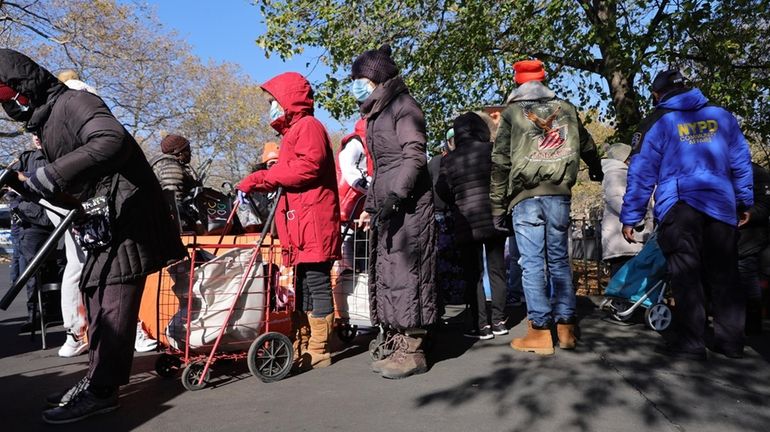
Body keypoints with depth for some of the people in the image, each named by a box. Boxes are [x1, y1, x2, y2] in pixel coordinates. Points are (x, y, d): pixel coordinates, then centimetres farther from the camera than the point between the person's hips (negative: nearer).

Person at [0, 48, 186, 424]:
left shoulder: (73, 101, -9)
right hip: (102, 219, 11)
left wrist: (50, 175, -35)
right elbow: (75, 183, 19)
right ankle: (97, 379, 23)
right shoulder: (46, 119, 20)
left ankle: (100, 390, -1)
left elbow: (112, 141, -32)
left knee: (112, 301, -8)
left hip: (126, 214, -10)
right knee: (98, 298, 13)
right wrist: (32, 186, 4)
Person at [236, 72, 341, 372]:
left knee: (317, 285, -5)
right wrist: (254, 185, 13)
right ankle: (302, 348, 22)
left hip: (312, 224, -11)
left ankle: (318, 353, 2)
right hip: (300, 227, 11)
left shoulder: (308, 125, -4)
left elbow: (307, 167, -20)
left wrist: (259, 178, -13)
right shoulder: (293, 131, 28)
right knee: (302, 288, 13)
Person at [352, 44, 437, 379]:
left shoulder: (403, 106, -4)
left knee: (404, 270, -8)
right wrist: (371, 206, 20)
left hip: (408, 204, -9)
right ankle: (399, 346, 15)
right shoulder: (376, 112, 23)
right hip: (388, 205, 9)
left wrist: (394, 195, -23)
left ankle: (413, 351, 0)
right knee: (388, 272, 8)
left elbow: (414, 155, -15)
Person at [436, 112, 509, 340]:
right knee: (496, 270, 10)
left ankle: (482, 325, 3)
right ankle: (499, 321, 15)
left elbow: (442, 191, 1)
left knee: (473, 274, 4)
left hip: (467, 223, -1)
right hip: (494, 217, 1)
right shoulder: (491, 150, -2)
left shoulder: (448, 160, -1)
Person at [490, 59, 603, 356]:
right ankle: (566, 328, 15)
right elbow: (586, 145, 28)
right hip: (559, 195, 3)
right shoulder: (566, 109, 14)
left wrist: (498, 206, 3)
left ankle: (540, 332, 2)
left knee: (532, 264, 0)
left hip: (525, 197, -3)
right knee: (559, 260, 11)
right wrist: (596, 170, 49)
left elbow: (500, 162, -1)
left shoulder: (512, 113, 4)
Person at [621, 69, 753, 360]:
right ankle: (731, 340, 20)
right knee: (723, 276, 13)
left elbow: (641, 175, -3)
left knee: (686, 278, 1)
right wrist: (744, 202, 25)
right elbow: (741, 162, 16)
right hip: (722, 207, 4)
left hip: (679, 207, -4)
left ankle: (690, 342, 2)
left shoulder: (656, 123, 0)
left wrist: (629, 219, 0)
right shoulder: (722, 116, 12)